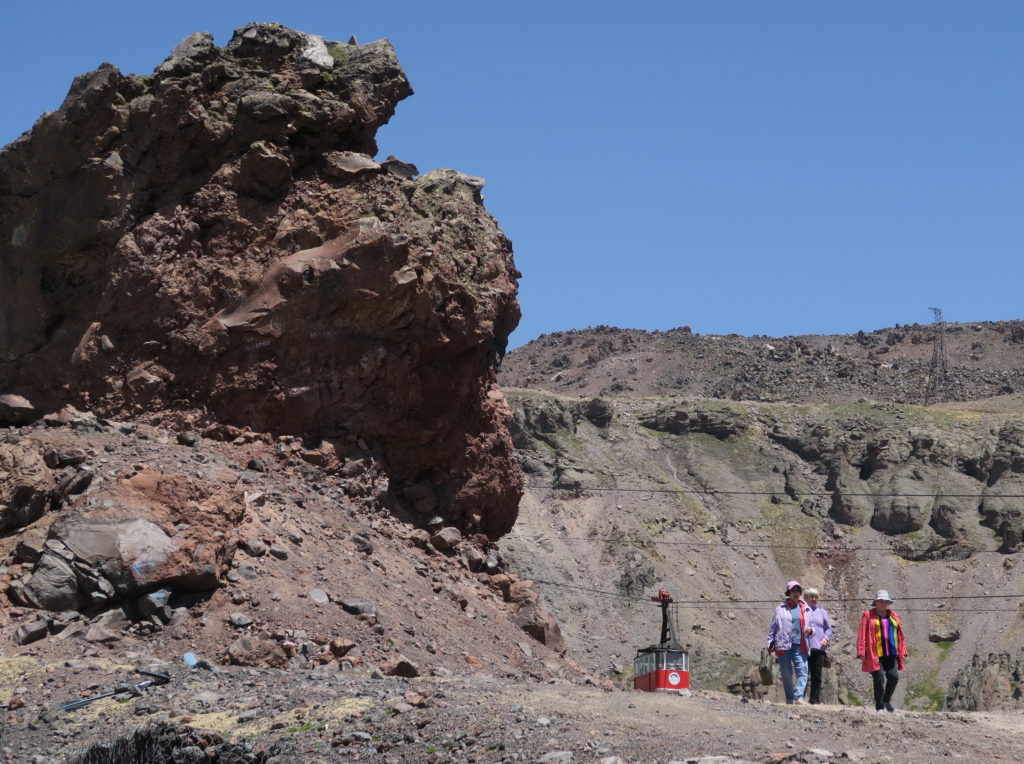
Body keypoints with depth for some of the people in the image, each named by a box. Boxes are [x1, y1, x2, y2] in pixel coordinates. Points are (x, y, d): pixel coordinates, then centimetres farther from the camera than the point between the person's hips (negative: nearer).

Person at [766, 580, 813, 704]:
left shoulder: (806, 609, 14)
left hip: (800, 646, 1)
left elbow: (812, 625, 23)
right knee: (786, 673, 1)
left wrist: (810, 630, 0)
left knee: (802, 671, -15)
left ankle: (799, 697, -23)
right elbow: (773, 627, 12)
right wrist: (770, 642, 4)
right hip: (784, 645, -1)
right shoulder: (781, 609, 10)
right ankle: (790, 698, 12)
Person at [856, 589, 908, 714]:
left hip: (891, 653, 4)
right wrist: (861, 653, -10)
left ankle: (886, 700, 17)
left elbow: (900, 635, 16)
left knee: (894, 676, -8)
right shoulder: (868, 615, 3)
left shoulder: (893, 615, 16)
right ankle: (879, 707, 5)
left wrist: (902, 652, 9)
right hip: (875, 654, -4)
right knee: (879, 679, -6)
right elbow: (862, 634, -3)